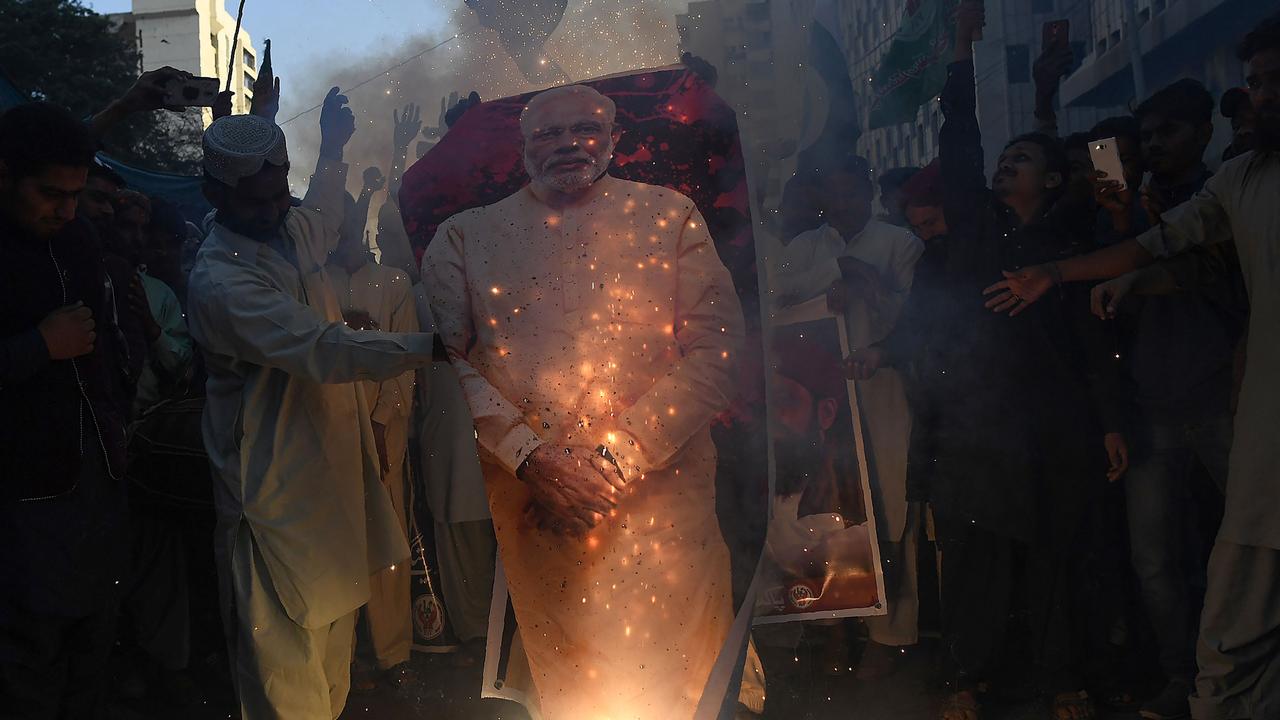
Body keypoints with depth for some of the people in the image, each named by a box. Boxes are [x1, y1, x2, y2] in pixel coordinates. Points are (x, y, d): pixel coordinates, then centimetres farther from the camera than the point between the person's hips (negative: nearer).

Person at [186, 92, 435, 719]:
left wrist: (333, 147, 30)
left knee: (332, 627, 21)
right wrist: (430, 345, -31)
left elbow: (324, 214, 33)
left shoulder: (291, 234, 6)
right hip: (277, 494, -9)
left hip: (329, 468, 9)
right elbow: (323, 351, -30)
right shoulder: (220, 280, -23)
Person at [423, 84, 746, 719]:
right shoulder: (466, 237, 10)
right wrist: (528, 453, -12)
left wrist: (621, 454, -12)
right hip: (532, 500, 1)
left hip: (659, 493, 0)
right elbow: (449, 356, 1)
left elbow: (716, 345, -2)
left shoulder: (670, 216, 7)